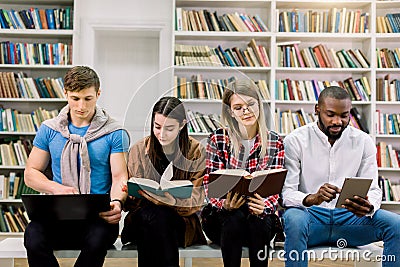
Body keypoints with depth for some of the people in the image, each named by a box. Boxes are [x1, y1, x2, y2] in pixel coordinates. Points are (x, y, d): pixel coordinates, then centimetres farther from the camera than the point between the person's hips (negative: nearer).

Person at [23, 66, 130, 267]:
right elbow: (31, 173, 14)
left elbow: (119, 177, 2)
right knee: (33, 236, -31)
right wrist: (57, 188, -7)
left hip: (98, 214, -1)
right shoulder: (49, 130, 12)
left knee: (98, 238, -36)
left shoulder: (114, 133, 6)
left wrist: (117, 202, -21)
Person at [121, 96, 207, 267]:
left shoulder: (195, 152, 0)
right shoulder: (139, 150, 4)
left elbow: (195, 201, -7)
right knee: (153, 215, -33)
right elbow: (130, 201, 5)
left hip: (182, 222, -1)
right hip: (142, 220, 1)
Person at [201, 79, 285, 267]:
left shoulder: (274, 142, 2)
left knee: (259, 220, -31)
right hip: (220, 217, -1)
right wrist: (224, 204, -26)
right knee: (235, 218, -33)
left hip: (260, 218, 1)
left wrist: (264, 206, -25)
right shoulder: (218, 139, -3)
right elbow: (211, 185, -4)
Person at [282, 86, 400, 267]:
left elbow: (373, 190, 3)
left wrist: (368, 206, -23)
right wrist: (312, 199, -32)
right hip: (311, 215, -3)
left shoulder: (363, 141, 5)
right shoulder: (296, 140, -4)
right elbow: (287, 192, -10)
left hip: (348, 218, 3)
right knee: (294, 220, -37)